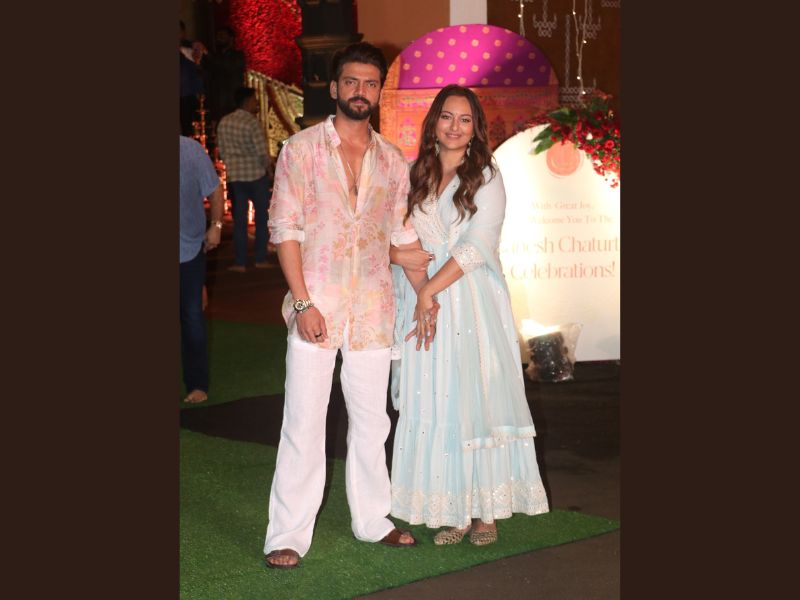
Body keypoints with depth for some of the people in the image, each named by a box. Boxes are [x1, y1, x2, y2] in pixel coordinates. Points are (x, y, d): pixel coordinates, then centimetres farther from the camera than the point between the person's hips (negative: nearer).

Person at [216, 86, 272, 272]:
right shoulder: (253, 123, -13)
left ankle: (240, 262, 5)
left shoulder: (224, 122, 4)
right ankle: (261, 259, 8)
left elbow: (222, 152, 9)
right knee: (262, 217, 8)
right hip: (256, 175, -4)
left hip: (234, 176, 4)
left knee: (239, 220, 7)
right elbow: (262, 153, -14)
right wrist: (269, 167, 3)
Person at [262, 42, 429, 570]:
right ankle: (288, 536, 4)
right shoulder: (302, 148, -1)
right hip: (317, 304, -4)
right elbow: (285, 228, -5)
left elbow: (404, 234, 14)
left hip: (374, 309, 4)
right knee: (303, 424, -3)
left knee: (372, 420, 12)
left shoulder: (393, 161, 11)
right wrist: (303, 302, -13)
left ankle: (373, 519, 26)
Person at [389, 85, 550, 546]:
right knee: (431, 402, 1)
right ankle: (452, 510, 8)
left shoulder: (487, 178, 1)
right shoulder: (414, 176, 11)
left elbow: (477, 245, -10)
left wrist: (429, 289, -15)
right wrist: (395, 253, -7)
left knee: (476, 398, -3)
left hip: (474, 304, -3)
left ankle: (484, 509, 7)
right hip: (423, 303, 3)